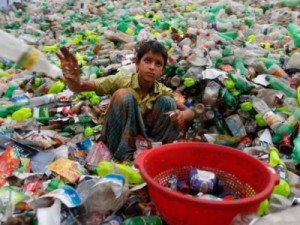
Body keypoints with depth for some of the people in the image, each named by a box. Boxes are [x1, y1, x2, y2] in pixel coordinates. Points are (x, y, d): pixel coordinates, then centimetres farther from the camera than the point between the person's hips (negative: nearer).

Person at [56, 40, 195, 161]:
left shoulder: (163, 91, -6)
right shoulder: (121, 82, -16)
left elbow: (190, 112, 0)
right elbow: (78, 87, -21)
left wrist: (183, 115, -26)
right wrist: (72, 79, -46)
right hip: (117, 141, -2)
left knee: (167, 102, -16)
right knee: (122, 95, -29)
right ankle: (124, 155, -21)